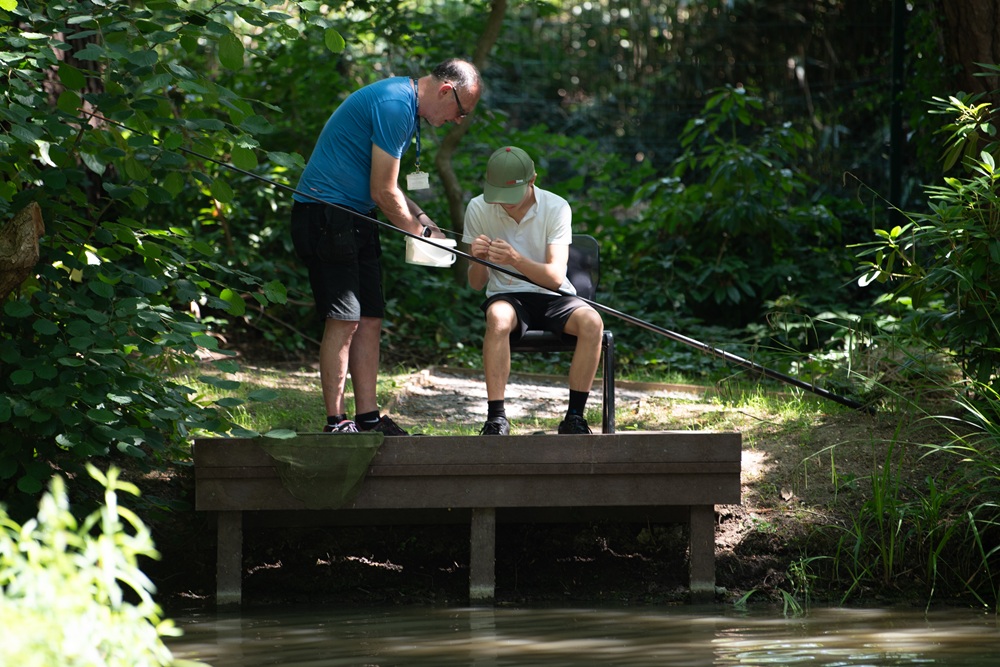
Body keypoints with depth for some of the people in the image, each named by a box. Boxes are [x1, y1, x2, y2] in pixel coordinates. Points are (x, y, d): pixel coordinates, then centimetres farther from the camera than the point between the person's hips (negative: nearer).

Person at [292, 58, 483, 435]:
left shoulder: (403, 105, 15)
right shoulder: (394, 105, -18)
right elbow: (383, 193, -17)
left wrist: (419, 218, 10)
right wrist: (420, 233, -3)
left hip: (355, 218, 10)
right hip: (325, 216, -10)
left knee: (370, 319, 8)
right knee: (343, 320, -12)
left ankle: (368, 418, 10)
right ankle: (336, 424, -11)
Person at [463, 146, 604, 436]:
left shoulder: (556, 208, -10)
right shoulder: (478, 209, -5)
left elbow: (556, 276, -19)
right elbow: (476, 284, -1)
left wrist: (516, 260, -37)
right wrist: (478, 260, -25)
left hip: (552, 296, 0)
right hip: (506, 296, 0)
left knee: (592, 322, -31)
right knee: (498, 319, -37)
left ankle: (575, 416, -21)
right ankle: (496, 418, -36)